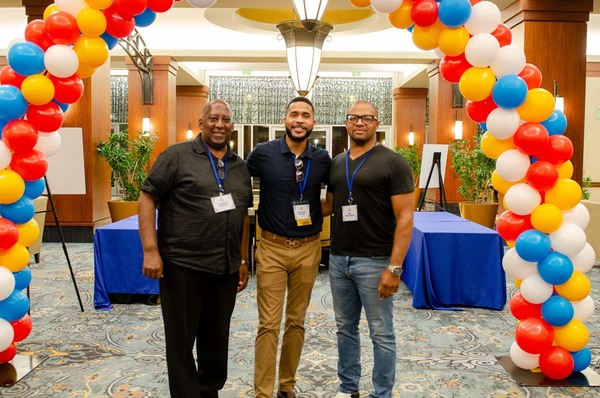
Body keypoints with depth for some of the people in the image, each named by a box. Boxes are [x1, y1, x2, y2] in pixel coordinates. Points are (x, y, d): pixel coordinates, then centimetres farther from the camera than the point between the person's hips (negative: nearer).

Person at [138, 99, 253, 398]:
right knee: (181, 339, 7)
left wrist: (243, 261, 14)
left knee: (216, 338, 16)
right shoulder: (177, 156, -4)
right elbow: (148, 199, -8)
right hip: (182, 265, -5)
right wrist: (151, 250, -16)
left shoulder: (240, 167, 12)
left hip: (225, 269, 5)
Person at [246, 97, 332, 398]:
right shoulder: (263, 153, -5)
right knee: (268, 324, -1)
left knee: (296, 321, 13)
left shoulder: (322, 159, 1)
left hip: (308, 249, 2)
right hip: (272, 248, -2)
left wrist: (317, 215, 3)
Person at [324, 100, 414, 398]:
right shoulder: (336, 163, 10)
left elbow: (405, 218, -11)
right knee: (345, 328, 16)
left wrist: (394, 267, -17)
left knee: (381, 334, 6)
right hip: (338, 259, 6)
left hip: (374, 261, -5)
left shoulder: (393, 163, -7)